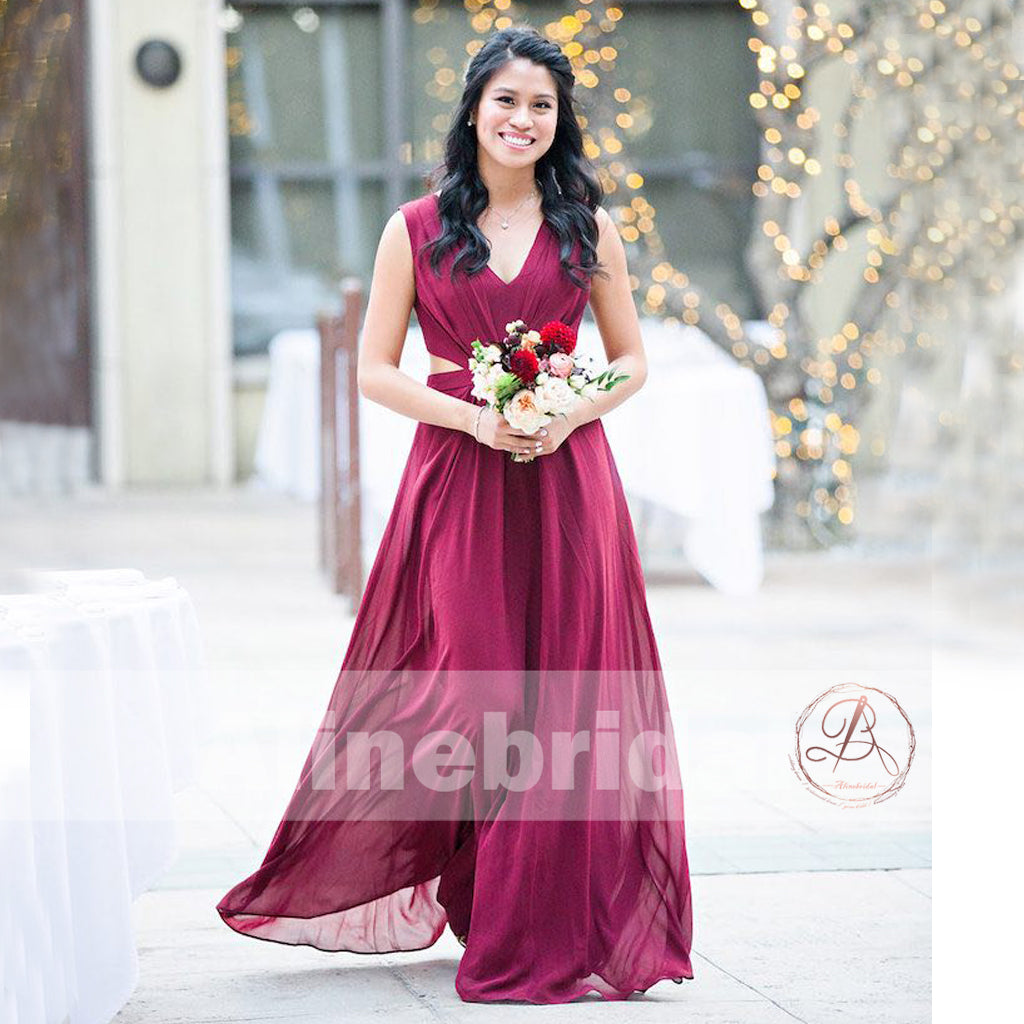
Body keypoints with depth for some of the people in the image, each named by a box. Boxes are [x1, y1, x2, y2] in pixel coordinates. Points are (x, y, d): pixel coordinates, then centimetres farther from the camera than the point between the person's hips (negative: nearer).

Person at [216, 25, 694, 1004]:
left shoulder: (587, 227, 8)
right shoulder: (416, 229, 4)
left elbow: (631, 361, 11)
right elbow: (375, 371, 3)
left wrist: (569, 415, -8)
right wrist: (475, 417, -12)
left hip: (564, 476, 1)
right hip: (454, 480, -1)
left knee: (562, 702, 0)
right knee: (458, 697, -5)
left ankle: (547, 931, 8)